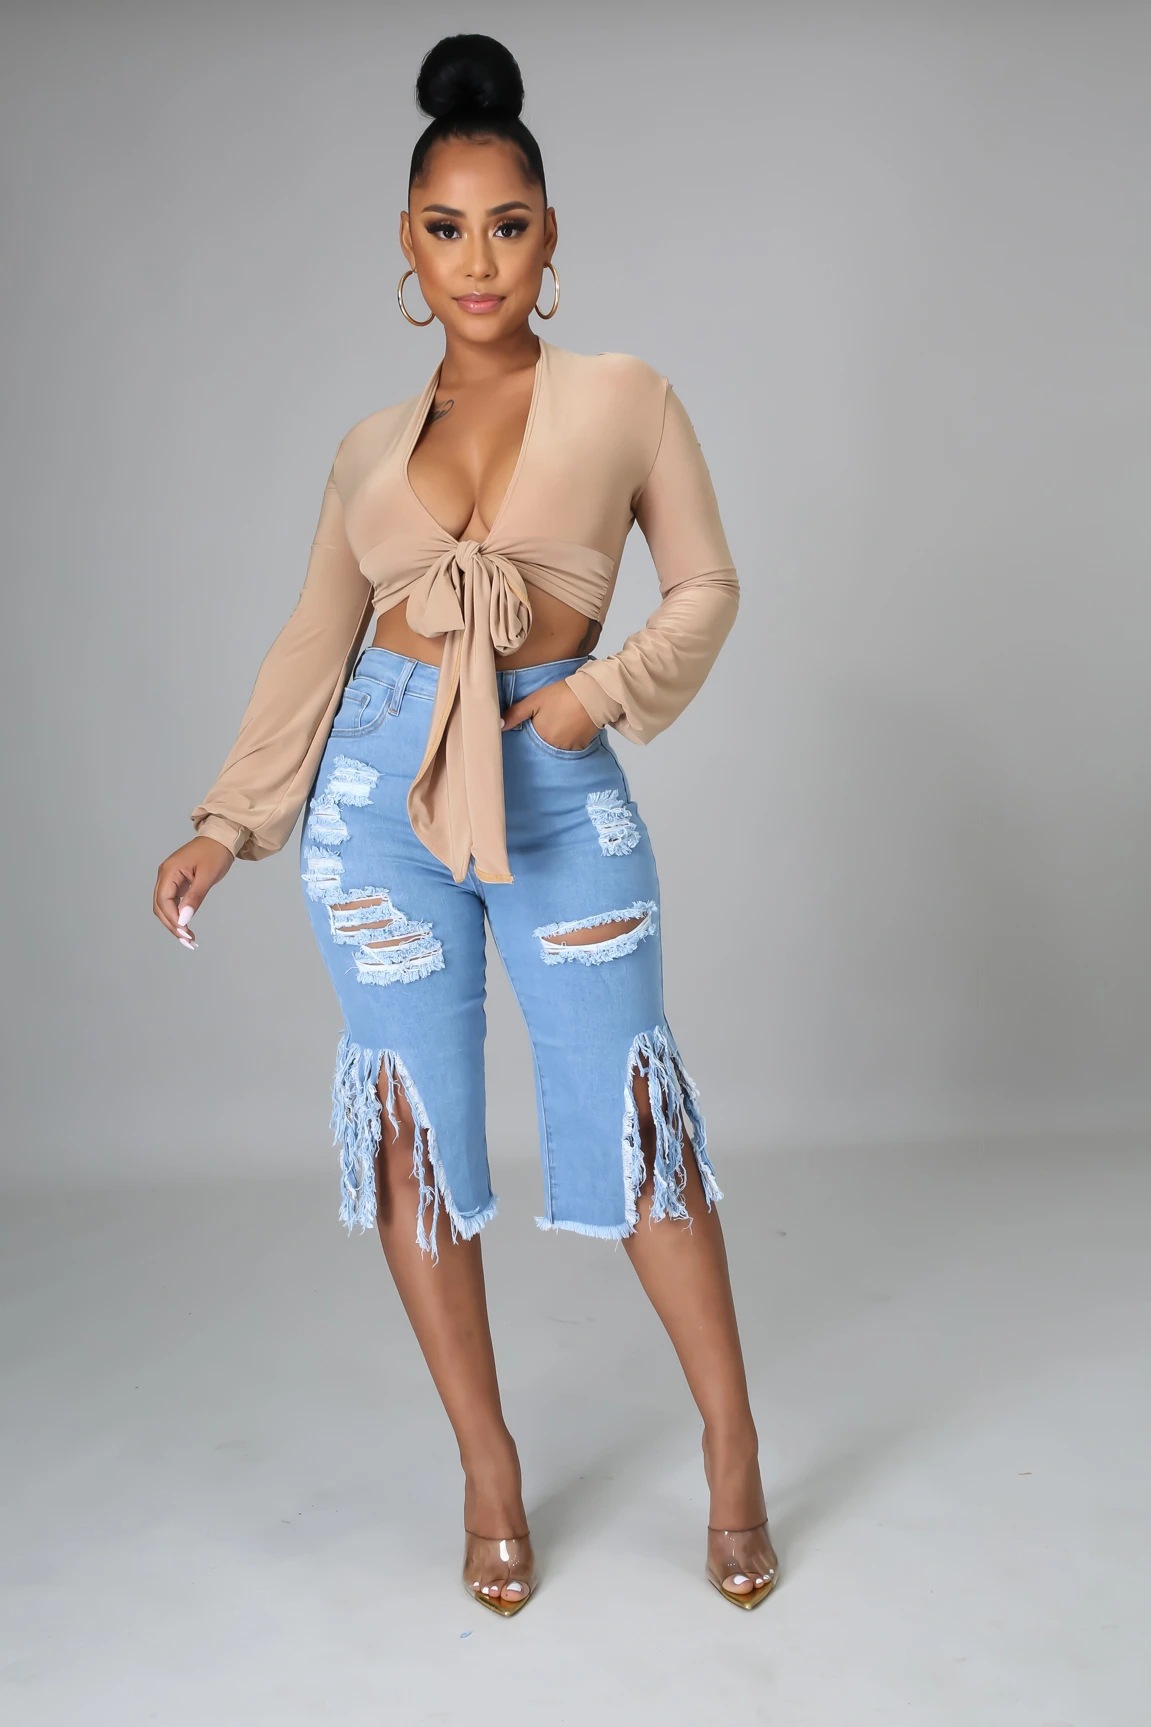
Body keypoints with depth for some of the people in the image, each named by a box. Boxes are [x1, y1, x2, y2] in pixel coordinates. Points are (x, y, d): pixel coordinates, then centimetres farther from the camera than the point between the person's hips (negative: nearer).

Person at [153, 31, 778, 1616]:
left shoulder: (624, 398, 4)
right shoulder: (371, 447, 10)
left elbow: (707, 587, 7)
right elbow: (313, 643, 11)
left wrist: (604, 694, -10)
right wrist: (226, 825, 6)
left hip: (562, 794, -2)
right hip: (378, 786, 3)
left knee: (628, 1120, -1)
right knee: (418, 1133, 4)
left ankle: (735, 1452, 16)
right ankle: (488, 1468, 19)